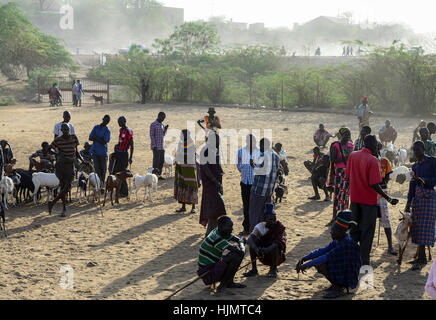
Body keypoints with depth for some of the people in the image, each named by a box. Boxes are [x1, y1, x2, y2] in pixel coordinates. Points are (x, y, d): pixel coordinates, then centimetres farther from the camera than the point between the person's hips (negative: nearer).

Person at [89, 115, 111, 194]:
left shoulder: (107, 131, -2)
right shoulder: (96, 127, 9)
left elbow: (104, 142, -13)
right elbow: (90, 138, 2)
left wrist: (96, 138, -10)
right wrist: (100, 139, -10)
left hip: (103, 153, -2)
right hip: (95, 152, 2)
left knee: (103, 170, 1)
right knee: (97, 169, -1)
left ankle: (102, 185, 11)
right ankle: (99, 185, 0)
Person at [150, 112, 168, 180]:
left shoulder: (161, 124, 15)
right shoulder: (153, 124, -9)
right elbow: (151, 135, -13)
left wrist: (165, 129, 2)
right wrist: (154, 145, -19)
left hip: (161, 146, 8)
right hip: (156, 146, -8)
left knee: (162, 161, 8)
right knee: (156, 160, -6)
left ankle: (159, 175, 14)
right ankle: (154, 174, -2)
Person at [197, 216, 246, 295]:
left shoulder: (223, 233, 3)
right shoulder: (216, 238, -27)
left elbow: (239, 240, 17)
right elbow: (241, 252, -29)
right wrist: (241, 243, -7)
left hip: (214, 265, 10)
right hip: (207, 274, -10)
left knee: (237, 251, 5)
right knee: (236, 257, -25)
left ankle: (229, 282, 11)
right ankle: (222, 287, -12)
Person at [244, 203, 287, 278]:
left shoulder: (280, 227, -15)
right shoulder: (261, 226, -9)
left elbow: (277, 243, -32)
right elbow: (249, 239, -26)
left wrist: (267, 249, -49)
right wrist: (256, 249, -44)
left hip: (278, 256, -2)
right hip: (264, 257, 2)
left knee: (275, 247, -34)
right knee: (252, 244, -20)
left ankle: (273, 269, -10)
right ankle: (254, 269, -12)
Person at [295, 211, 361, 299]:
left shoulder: (346, 244, -26)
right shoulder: (337, 241, 3)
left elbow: (327, 257, -29)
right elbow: (322, 251, 3)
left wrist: (307, 265, -26)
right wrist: (303, 259, -7)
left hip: (348, 278, -9)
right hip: (341, 271, 9)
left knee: (321, 264, -23)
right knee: (316, 261, 6)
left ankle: (338, 289, -7)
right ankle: (337, 284, 12)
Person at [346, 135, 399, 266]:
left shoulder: (352, 156, 0)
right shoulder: (373, 161, -18)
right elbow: (374, 185, -22)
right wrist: (389, 199, -17)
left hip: (355, 198, 5)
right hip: (369, 200, -5)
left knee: (355, 229, 18)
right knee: (367, 232, 6)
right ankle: (364, 262, 10)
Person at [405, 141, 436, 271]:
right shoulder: (415, 166, 17)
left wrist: (422, 180, -21)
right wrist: (408, 203, 13)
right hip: (417, 198, 7)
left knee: (425, 227, -9)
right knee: (416, 227, 4)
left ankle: (421, 259, -10)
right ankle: (422, 257, 12)